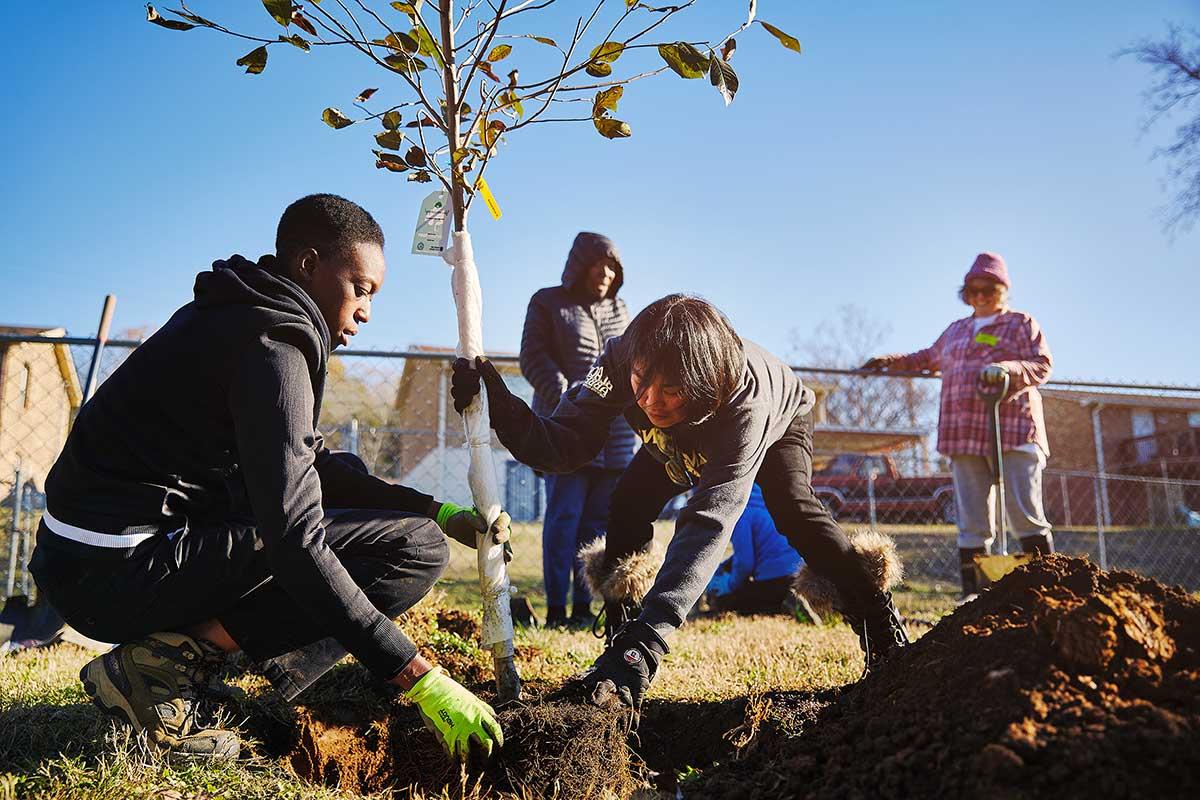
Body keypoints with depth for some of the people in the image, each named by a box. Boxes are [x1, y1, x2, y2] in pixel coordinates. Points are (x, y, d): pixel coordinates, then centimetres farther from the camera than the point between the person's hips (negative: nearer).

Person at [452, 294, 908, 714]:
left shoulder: (745, 402, -50)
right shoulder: (622, 360, -39)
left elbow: (707, 526, -57)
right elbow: (563, 446, -37)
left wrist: (647, 645, -66)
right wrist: (502, 409, -59)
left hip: (780, 421, -3)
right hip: (681, 442, 4)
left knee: (793, 509, -29)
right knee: (628, 505, -15)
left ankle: (881, 626, -15)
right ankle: (620, 638, -3)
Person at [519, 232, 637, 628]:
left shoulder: (619, 309, 20)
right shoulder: (548, 302, 5)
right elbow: (532, 358, -3)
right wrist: (567, 398, -16)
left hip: (615, 433, 5)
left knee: (598, 520, 4)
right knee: (564, 517, -5)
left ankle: (583, 605, 11)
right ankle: (556, 608, 1)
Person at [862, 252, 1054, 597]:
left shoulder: (1022, 324, 9)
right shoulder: (956, 330, 25)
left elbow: (1043, 366, -1)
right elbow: (930, 357, 41)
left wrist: (1007, 369, -19)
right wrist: (892, 361, 36)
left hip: (1014, 430, -4)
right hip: (965, 435, 4)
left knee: (1027, 516, -8)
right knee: (972, 522, 2)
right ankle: (973, 592, 4)